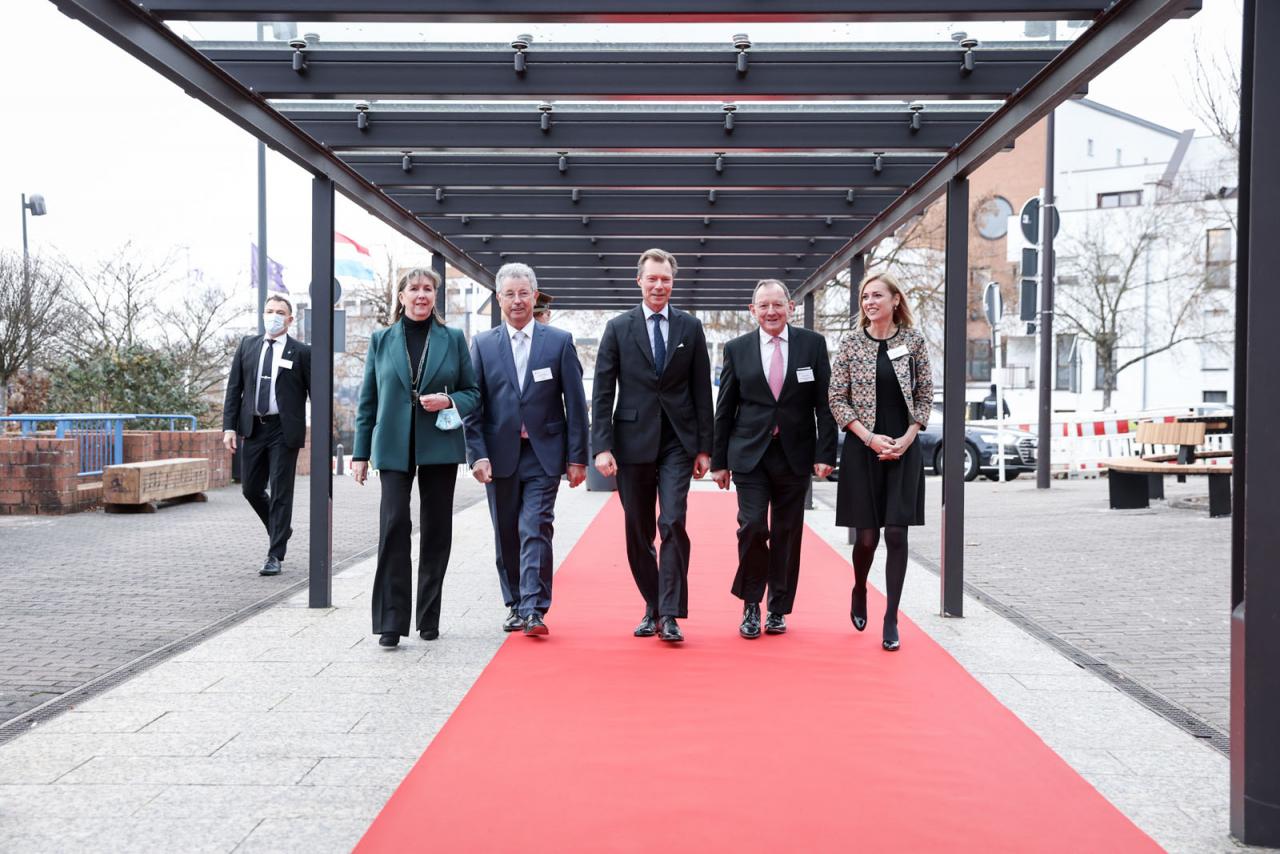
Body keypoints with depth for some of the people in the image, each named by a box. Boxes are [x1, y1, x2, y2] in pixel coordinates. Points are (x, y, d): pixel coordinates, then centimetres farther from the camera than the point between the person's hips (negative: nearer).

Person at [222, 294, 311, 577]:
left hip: (284, 430, -4)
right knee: (251, 489, 10)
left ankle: (275, 556, 6)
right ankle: (279, 530, 35)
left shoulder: (301, 352, -2)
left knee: (280, 492, -1)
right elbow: (234, 388, 8)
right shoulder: (247, 345, 9)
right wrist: (229, 426, 0)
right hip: (252, 428, 4)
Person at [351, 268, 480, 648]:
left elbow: (473, 392, 10)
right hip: (394, 447, -1)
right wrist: (361, 452, 4)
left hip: (439, 446, 1)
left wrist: (449, 401, -12)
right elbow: (368, 400, 9)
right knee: (394, 525, -12)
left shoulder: (453, 339, 7)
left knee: (436, 531, 6)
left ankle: (429, 618, 18)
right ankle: (391, 621, -7)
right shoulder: (381, 340, 8)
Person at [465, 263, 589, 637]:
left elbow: (575, 403, 1)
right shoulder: (483, 344, 6)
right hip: (500, 454, 2)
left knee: (535, 530, -10)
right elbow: (473, 405, 3)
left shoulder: (560, 341, 2)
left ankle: (534, 610, -8)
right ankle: (515, 605, 23)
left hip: (543, 454, -2)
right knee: (506, 535, 10)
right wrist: (477, 454, -6)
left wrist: (577, 457, -3)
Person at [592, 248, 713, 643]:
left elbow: (701, 390, 6)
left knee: (673, 523, -13)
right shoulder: (618, 328, 3)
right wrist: (602, 446, -8)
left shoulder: (690, 327, 6)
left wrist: (705, 446, 2)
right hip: (633, 441, 1)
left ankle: (669, 615, -7)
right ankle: (652, 608, 23)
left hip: (678, 442, -1)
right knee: (638, 532, 8)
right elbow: (602, 392, 0)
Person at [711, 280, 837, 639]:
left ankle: (778, 609, 20)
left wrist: (825, 453, -5)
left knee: (787, 533, 6)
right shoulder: (737, 349, 4)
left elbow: (824, 404, 2)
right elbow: (724, 410, 7)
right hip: (750, 453, -1)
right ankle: (750, 605, 8)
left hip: (795, 454, 1)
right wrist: (719, 460, 5)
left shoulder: (813, 344, 3)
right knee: (752, 525, -11)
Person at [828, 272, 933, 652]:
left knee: (897, 534, -2)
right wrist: (870, 438, -10)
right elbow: (836, 399, 0)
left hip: (904, 450, 1)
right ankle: (859, 591, 34)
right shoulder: (850, 342, 1)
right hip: (863, 449, 0)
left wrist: (908, 437, -6)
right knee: (867, 535, 2)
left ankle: (891, 620, 7)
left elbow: (925, 395, 7)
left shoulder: (913, 340, 3)